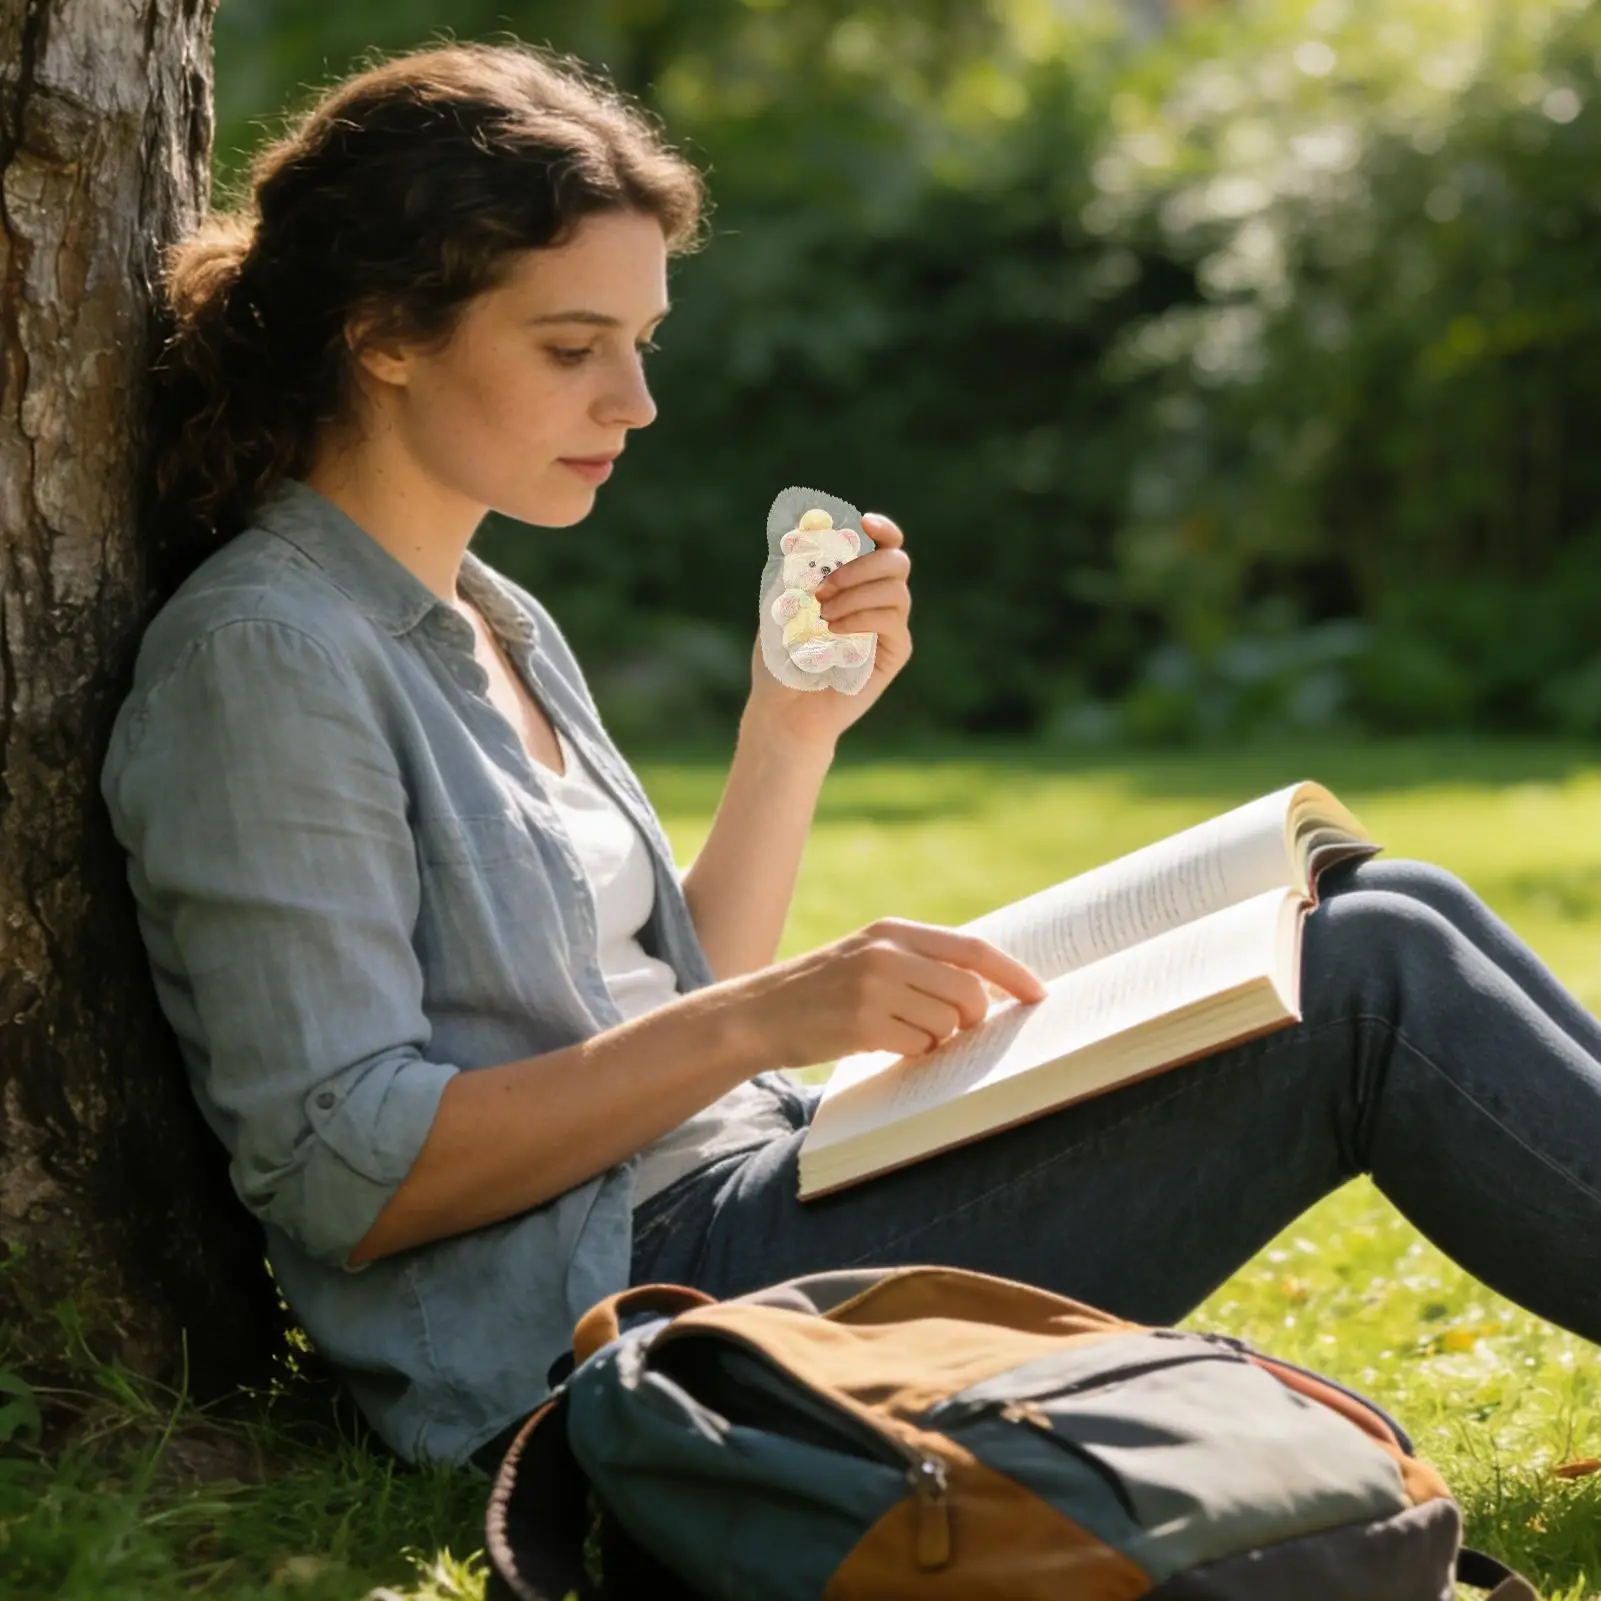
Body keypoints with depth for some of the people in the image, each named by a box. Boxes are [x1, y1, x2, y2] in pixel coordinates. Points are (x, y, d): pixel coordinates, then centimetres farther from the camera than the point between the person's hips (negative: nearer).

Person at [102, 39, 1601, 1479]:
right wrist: (761, 1022, -22)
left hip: (742, 1185, 9)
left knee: (1385, 912, 1)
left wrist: (797, 732, 5)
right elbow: (342, 1176, -18)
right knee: (1366, 985, -13)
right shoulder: (261, 656, -12)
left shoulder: (495, 626, 17)